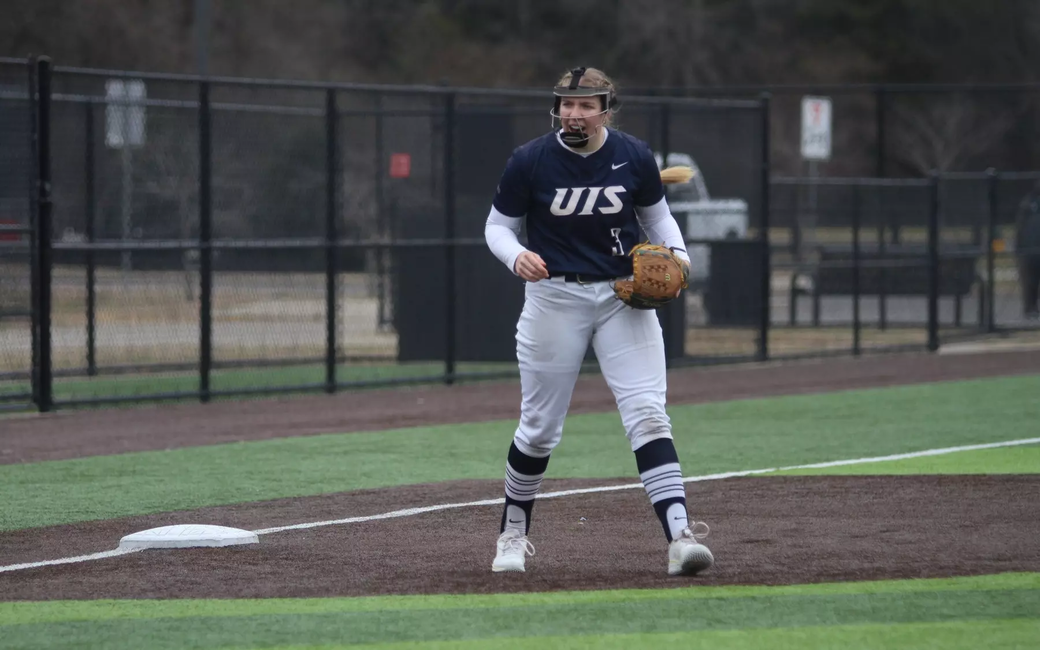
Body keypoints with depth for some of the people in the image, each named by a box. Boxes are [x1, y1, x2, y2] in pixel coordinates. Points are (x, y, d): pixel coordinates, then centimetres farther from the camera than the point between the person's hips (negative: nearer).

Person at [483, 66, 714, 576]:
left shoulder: (634, 157, -3)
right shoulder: (530, 161, -8)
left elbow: (657, 217, 13)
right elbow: (498, 225, 1)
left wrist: (677, 253, -8)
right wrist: (517, 256, -21)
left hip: (624, 298, 1)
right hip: (554, 296, -1)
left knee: (647, 414, -12)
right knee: (539, 427, 7)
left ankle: (679, 538, -20)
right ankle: (513, 534, 29)